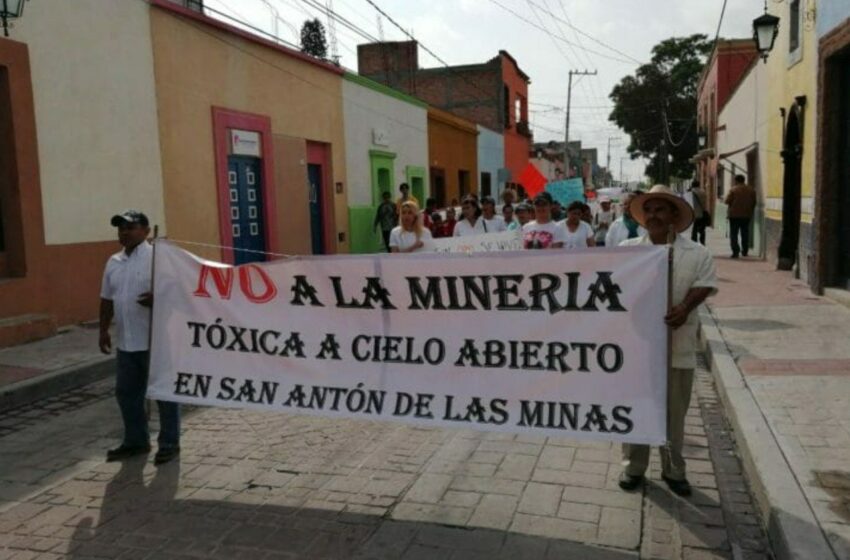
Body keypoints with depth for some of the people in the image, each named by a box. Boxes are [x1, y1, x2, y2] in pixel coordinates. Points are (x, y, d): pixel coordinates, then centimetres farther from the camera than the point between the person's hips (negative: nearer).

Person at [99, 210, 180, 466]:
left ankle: (169, 442, 14)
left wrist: (157, 299, -33)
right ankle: (135, 440, 30)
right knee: (126, 392, 15)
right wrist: (104, 330, 13)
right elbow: (107, 299, 18)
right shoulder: (113, 262, 13)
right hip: (125, 342, 8)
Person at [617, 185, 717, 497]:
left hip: (677, 344, 0)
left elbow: (704, 286, -8)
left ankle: (673, 470, 29)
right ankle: (633, 466, 25)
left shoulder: (697, 253, 1)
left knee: (674, 412, 12)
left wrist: (685, 308, -25)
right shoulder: (627, 249, 2)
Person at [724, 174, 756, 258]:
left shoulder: (733, 189, -11)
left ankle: (735, 251, -10)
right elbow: (754, 203, 10)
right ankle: (744, 251, 21)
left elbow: (727, 201, -13)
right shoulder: (751, 190, 5)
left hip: (734, 214, -5)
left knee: (733, 234, -1)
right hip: (747, 215, 5)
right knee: (745, 233, 16)